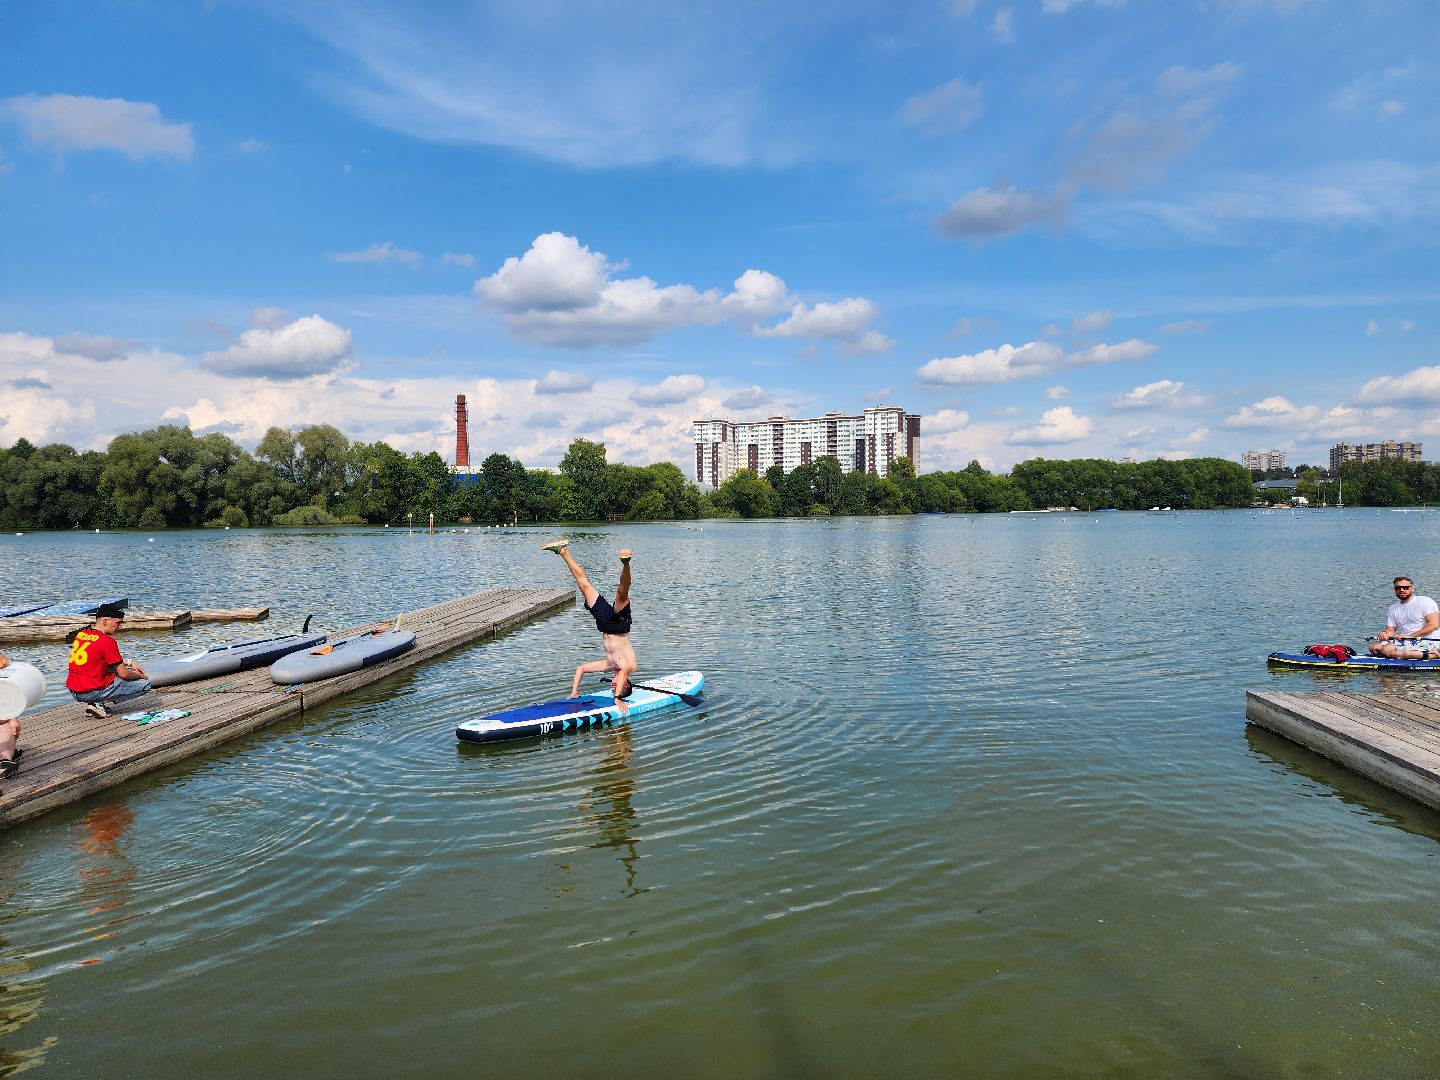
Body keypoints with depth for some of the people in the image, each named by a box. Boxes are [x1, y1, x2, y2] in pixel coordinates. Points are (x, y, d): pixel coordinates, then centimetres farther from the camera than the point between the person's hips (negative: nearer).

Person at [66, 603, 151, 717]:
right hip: (91, 692, -8)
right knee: (145, 683, -3)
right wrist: (141, 676, 8)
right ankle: (99, 703, -6)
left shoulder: (81, 634, 10)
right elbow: (124, 674, -11)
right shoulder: (107, 641, -15)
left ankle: (97, 703, 9)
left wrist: (129, 662, 19)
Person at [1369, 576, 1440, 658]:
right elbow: (1390, 630, 13)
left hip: (1427, 641, -8)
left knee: (1386, 649, -29)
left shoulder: (1425, 601, -1)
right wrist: (1384, 633, -13)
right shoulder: (1392, 609, 18)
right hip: (1405, 642, 8)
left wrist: (1409, 636, -18)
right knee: (1374, 647, -15)